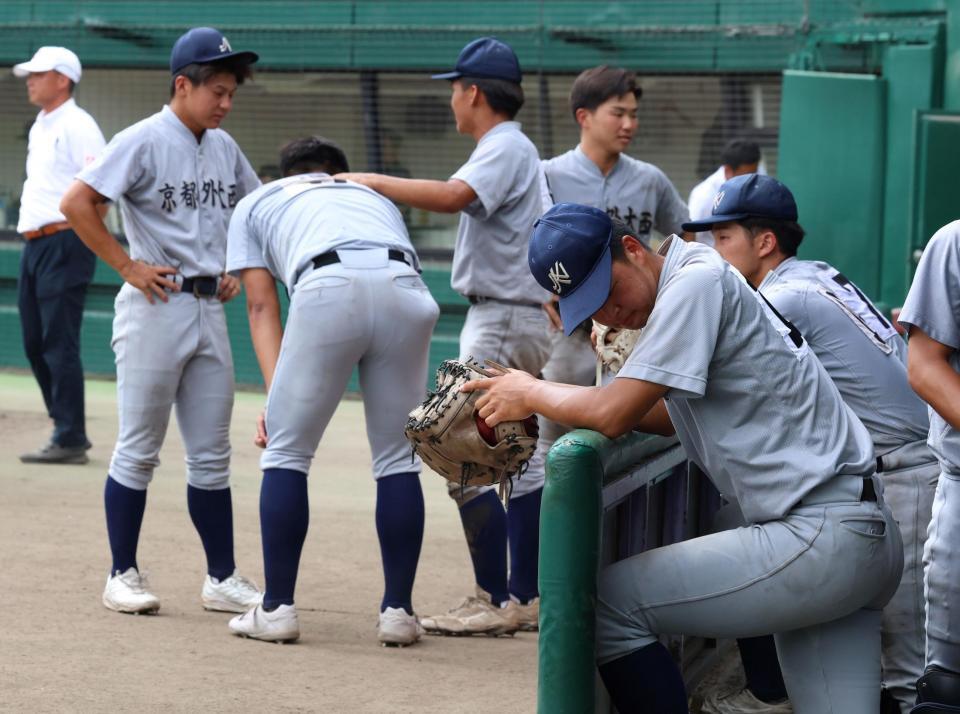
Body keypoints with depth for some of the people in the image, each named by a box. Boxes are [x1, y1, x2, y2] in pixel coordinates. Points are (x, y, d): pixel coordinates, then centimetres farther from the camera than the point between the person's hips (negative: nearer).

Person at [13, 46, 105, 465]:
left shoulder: (77, 126, -9)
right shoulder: (39, 128, 19)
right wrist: (29, 228, 16)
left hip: (64, 242, -10)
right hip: (34, 243, 10)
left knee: (59, 343, -10)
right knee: (35, 342, 10)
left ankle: (70, 441, -7)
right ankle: (68, 430, 18)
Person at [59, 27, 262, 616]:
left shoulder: (224, 148, 10)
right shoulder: (144, 141, -10)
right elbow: (77, 203, -17)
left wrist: (237, 267, 13)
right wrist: (128, 265, -16)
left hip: (210, 309, 6)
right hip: (156, 305, -6)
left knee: (212, 454, 9)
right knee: (139, 450, 0)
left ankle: (223, 579, 13)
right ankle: (123, 576, 8)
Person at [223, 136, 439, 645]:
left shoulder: (257, 203, 33)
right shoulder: (376, 197, 41)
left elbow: (262, 305, 20)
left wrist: (276, 397, 11)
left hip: (327, 287, -3)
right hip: (406, 288, 3)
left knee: (286, 451, 11)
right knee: (398, 459, 14)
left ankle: (277, 608, 12)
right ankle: (398, 612, 15)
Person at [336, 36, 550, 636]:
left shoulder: (506, 148, -13)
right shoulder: (515, 149, 19)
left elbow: (453, 196, -30)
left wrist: (370, 181, -25)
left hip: (503, 320, -11)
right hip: (528, 320, 11)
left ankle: (497, 602, -12)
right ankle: (526, 599, 16)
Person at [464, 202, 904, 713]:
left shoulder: (696, 279, -13)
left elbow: (613, 416, -16)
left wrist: (531, 393, 3)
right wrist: (554, 398, 11)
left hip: (821, 539, -10)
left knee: (609, 603, -8)